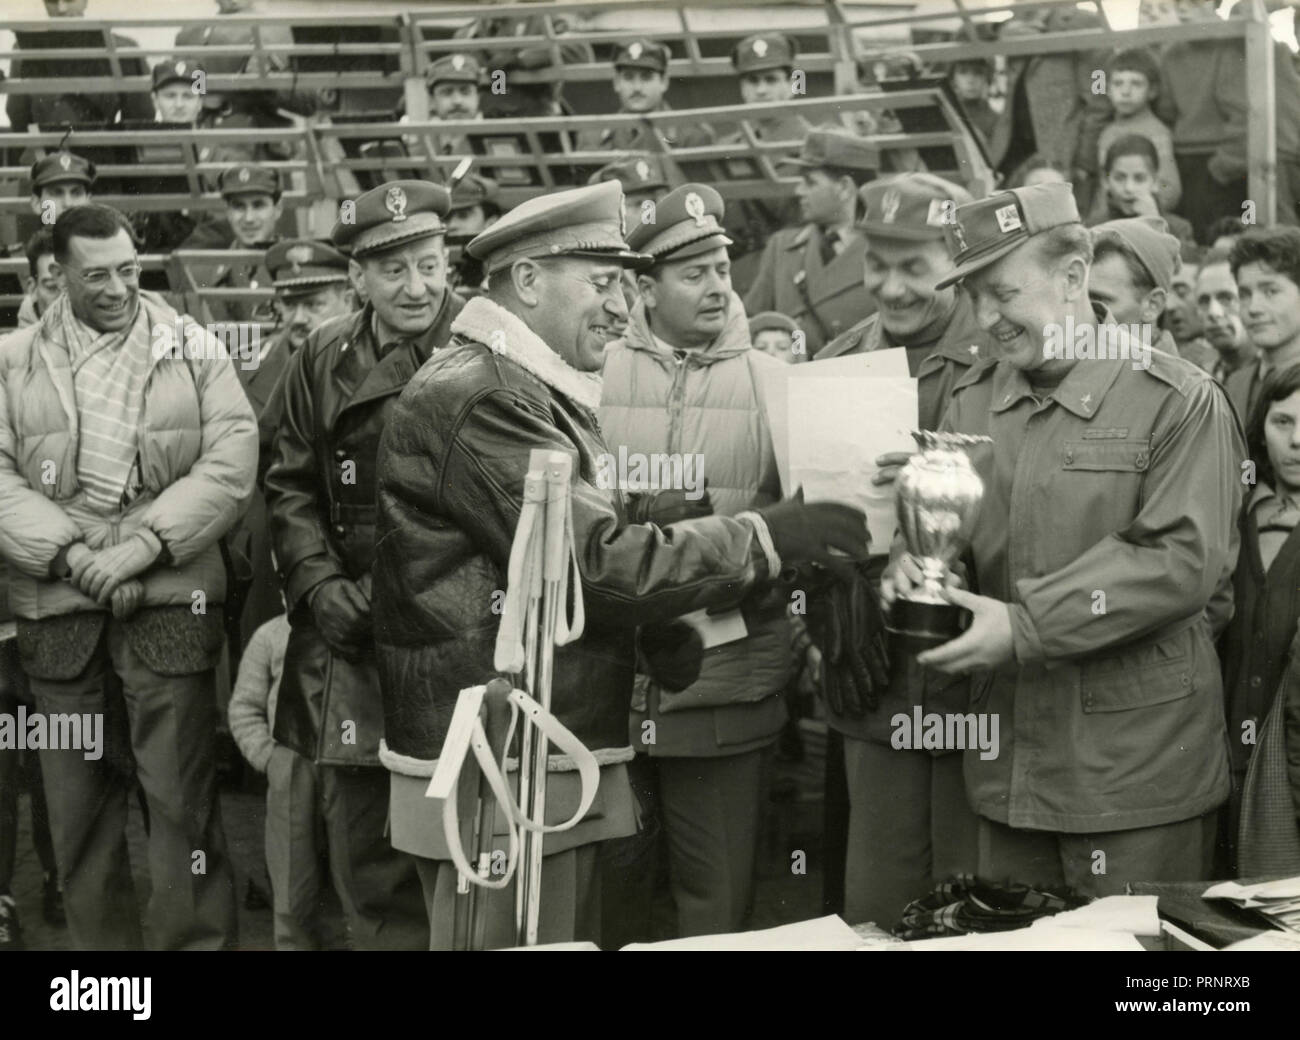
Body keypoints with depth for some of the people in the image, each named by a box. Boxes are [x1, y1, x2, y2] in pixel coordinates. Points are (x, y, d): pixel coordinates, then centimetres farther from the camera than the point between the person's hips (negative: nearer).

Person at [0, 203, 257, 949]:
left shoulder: (196, 352, 6)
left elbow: (231, 464, -3)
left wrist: (145, 544, -13)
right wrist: (71, 554, -12)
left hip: (172, 601, -2)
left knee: (182, 794, -2)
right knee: (78, 796, 8)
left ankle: (199, 940, 6)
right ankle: (98, 940, 20)